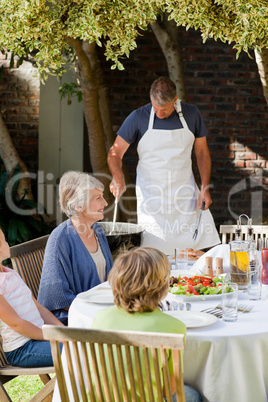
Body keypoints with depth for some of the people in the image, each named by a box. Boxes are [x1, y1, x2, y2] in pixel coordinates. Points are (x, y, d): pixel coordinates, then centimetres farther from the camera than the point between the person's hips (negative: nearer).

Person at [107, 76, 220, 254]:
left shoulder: (191, 114, 1)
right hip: (151, 196, -2)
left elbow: (202, 152, 10)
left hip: (185, 195, 2)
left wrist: (205, 188, 0)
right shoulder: (138, 117, -5)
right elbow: (115, 152, -4)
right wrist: (118, 177, -26)